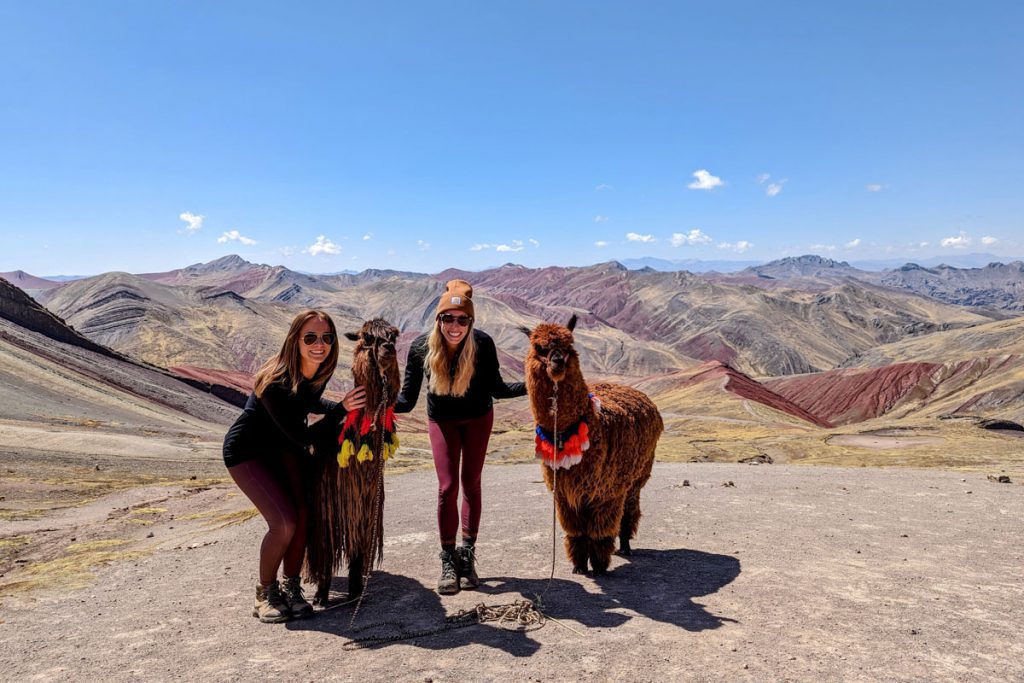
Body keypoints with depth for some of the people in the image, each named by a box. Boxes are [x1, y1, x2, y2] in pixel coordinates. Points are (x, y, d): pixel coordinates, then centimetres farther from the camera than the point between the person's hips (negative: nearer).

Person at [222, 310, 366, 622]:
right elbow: (302, 436, -28)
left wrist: (345, 407, -5)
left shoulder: (321, 369, -13)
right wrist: (341, 410, -33)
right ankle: (265, 592, 6)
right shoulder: (275, 382, -35)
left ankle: (291, 587, 10)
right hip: (247, 452, -6)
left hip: (284, 446, 6)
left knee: (304, 514, -11)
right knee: (284, 522, -19)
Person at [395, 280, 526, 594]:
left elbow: (496, 388, -15)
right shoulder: (421, 347, -26)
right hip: (442, 420, 0)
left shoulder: (483, 344, -28)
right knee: (447, 487, -6)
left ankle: (467, 555, 20)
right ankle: (448, 562, 9)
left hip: (477, 418, 0)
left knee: (471, 483, 6)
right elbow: (407, 399, -23)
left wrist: (528, 385, -30)